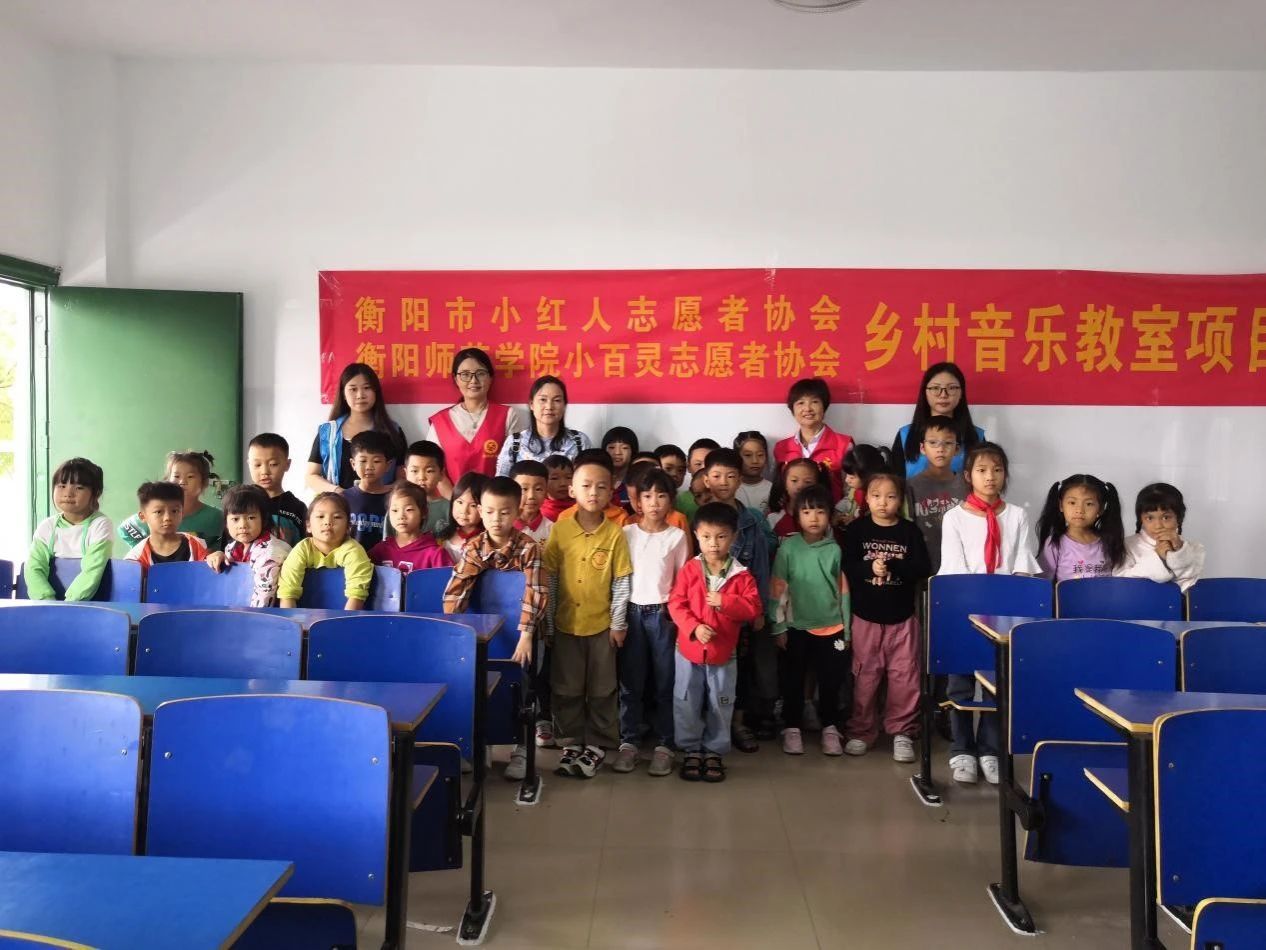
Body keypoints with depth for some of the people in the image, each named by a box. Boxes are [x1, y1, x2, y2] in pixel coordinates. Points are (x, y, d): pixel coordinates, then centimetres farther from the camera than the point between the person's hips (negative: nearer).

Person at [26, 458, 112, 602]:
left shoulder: (100, 525, -6)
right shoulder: (47, 527, 6)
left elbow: (92, 573, -14)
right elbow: (34, 568, -3)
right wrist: (48, 602, -17)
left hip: (89, 603, -3)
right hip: (52, 598, 3)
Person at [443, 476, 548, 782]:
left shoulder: (528, 547, -17)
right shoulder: (474, 547, -9)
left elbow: (535, 594, -22)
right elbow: (455, 591, -15)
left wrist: (525, 637, -29)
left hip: (517, 632, -2)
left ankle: (520, 749, 16)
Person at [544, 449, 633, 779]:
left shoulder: (615, 534, -8)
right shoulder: (559, 530, -6)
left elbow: (621, 582, -4)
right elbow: (549, 578, -1)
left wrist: (618, 623, -4)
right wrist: (548, 621, 0)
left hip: (601, 625, -1)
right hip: (566, 624, 1)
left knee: (601, 690, 10)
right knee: (567, 689, 12)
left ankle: (598, 744, 24)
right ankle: (572, 741, 27)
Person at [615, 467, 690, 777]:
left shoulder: (677, 536, 1)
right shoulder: (626, 533, 2)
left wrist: (677, 615, 0)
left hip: (663, 614, -1)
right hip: (632, 612, 1)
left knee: (664, 682, 5)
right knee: (630, 681, 6)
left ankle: (663, 745, 13)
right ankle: (628, 742, 15)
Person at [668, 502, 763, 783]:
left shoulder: (741, 575, -8)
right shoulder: (689, 570, -7)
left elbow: (753, 608, -12)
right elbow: (676, 604, -9)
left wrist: (724, 602, -25)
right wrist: (694, 627, -23)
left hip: (723, 652, 0)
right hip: (688, 650, 0)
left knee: (720, 705, 11)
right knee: (687, 704, 10)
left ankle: (714, 751, 27)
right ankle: (690, 750, 26)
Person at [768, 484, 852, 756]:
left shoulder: (834, 549, 0)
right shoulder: (788, 547, -5)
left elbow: (843, 590, 5)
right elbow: (777, 589, -3)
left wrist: (847, 628, 6)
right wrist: (779, 626, -5)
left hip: (831, 627, 1)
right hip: (797, 627, -1)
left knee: (831, 680, 8)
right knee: (793, 680, 8)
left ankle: (830, 727, 24)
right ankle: (791, 728, 22)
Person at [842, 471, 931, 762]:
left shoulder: (910, 531, 0)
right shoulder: (856, 529, 0)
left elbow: (923, 568, -9)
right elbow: (847, 566, -8)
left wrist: (892, 565, -22)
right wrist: (870, 567, -25)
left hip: (902, 616, 1)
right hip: (866, 615, 0)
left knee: (904, 676, 2)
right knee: (865, 675, 7)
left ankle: (902, 732, 15)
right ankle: (861, 731, 18)